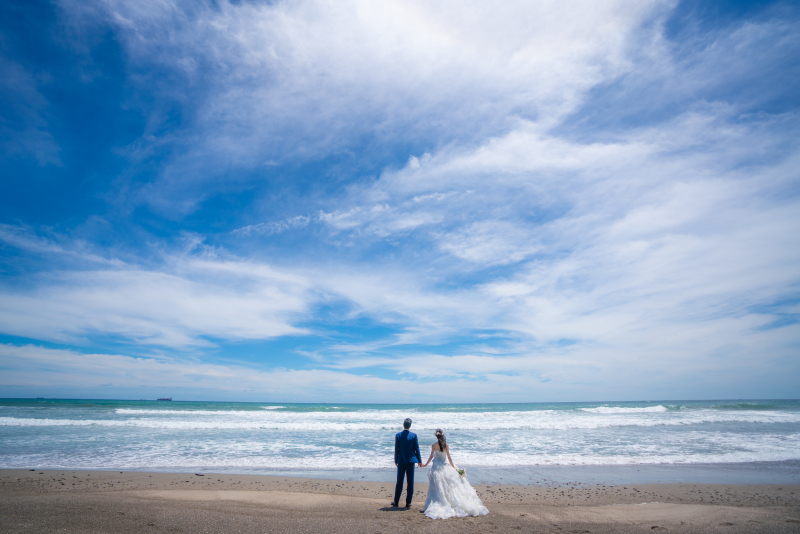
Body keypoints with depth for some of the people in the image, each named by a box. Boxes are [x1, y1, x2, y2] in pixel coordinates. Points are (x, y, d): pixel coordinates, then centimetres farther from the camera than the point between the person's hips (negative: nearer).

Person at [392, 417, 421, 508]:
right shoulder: (414, 435, -5)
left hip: (401, 461, 0)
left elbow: (396, 449, -1)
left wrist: (396, 460, 11)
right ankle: (408, 502, 11)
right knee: (410, 482, 7)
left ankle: (396, 501, 18)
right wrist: (419, 460, 9)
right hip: (411, 460, 0)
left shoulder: (398, 435, -6)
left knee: (399, 482, 11)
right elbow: (417, 449, -1)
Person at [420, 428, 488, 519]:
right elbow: (449, 457, -5)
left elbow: (431, 456, -4)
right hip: (444, 466, 1)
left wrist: (425, 464, 10)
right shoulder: (446, 445, -7)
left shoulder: (433, 445, -8)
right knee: (450, 486, 10)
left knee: (437, 488, 6)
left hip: (436, 468, -1)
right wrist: (454, 467, 3)